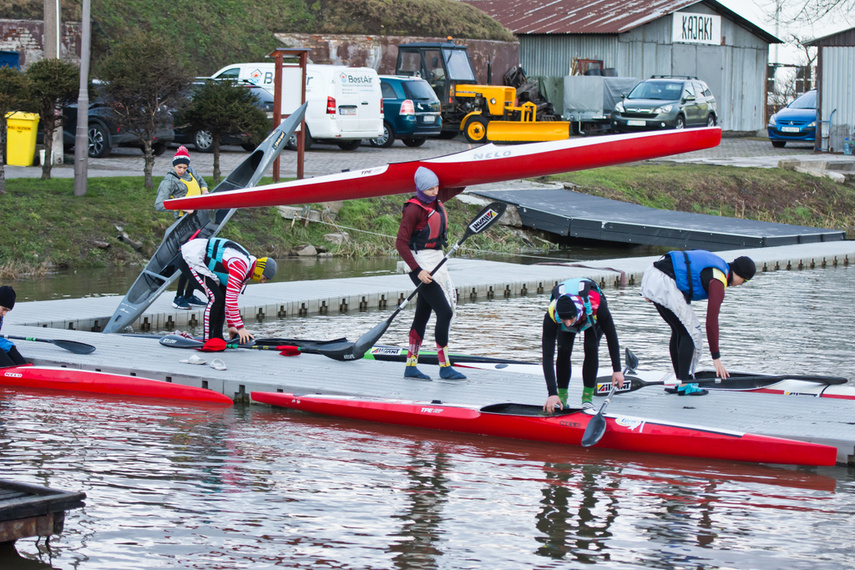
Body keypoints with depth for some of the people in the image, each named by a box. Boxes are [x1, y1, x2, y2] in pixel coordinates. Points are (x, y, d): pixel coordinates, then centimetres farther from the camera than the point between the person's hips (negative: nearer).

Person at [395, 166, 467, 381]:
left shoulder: (437, 200, 7)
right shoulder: (414, 209, -17)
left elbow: (458, 187, 26)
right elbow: (401, 243, -18)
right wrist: (417, 271, -22)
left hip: (436, 261, 8)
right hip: (421, 263, -8)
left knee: (423, 315, 10)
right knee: (444, 312, -10)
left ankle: (411, 366, 15)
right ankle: (444, 367, -2)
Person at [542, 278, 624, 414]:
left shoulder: (596, 305, -46)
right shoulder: (551, 316, -43)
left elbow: (611, 335, -28)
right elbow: (547, 355, -43)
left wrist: (617, 370, -26)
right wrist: (552, 393, -49)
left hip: (592, 319, 0)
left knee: (591, 348, -22)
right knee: (564, 350, -21)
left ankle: (588, 395, -10)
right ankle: (561, 395, -5)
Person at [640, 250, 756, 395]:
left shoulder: (716, 263, 20)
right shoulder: (719, 282, -8)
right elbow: (711, 321, -10)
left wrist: (651, 293, 25)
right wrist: (716, 357, -6)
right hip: (664, 284, -10)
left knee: (679, 330, 17)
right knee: (690, 331, -3)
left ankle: (681, 381, 20)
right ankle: (684, 385, -4)